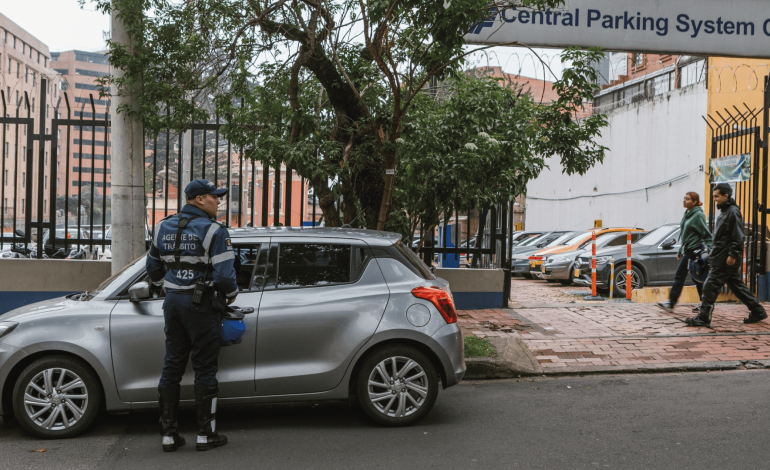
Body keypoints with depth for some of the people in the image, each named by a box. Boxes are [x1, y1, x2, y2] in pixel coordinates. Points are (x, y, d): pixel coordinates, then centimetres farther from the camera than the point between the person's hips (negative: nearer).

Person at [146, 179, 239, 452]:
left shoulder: (163, 228, 9)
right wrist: (231, 294, 2)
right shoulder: (213, 231, -12)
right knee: (205, 370, 2)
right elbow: (224, 274, -17)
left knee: (171, 367, 12)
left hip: (173, 302, 6)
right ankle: (206, 434, 8)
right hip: (201, 305, -6)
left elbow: (153, 266, 19)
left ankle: (168, 434, 15)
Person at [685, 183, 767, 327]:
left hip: (726, 260, -10)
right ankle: (758, 311, 23)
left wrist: (732, 255, -21)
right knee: (737, 285, 15)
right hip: (721, 257, 10)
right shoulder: (724, 211, 17)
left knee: (710, 286, -9)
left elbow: (738, 237, -18)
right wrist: (714, 251, 21)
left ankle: (703, 318, -5)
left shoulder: (733, 212, -13)